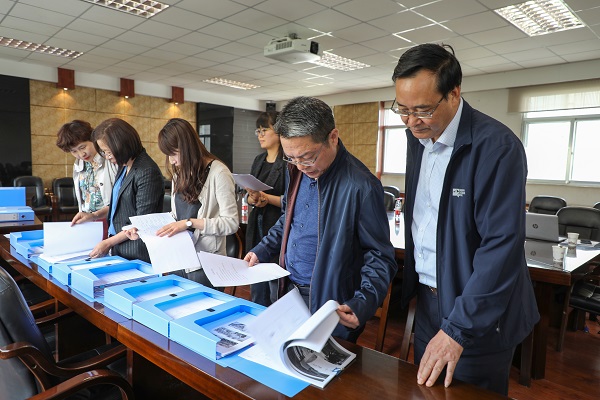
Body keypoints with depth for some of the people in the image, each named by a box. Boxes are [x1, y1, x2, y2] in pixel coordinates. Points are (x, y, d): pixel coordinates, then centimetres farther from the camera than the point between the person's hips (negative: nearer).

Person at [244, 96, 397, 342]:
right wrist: (262, 251, 7)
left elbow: (379, 256, -16)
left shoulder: (361, 186, -24)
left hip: (330, 308, -6)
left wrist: (363, 303, -27)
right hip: (287, 293, 7)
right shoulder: (295, 171, -1)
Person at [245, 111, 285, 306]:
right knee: (256, 292, 18)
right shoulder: (259, 160, 13)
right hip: (256, 229, 8)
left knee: (277, 294, 3)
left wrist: (267, 198, -22)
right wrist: (252, 198, -4)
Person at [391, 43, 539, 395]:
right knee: (423, 392, 24)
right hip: (428, 301, 7)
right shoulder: (418, 136, 1)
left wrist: (458, 328, -24)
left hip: (479, 315, -6)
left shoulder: (497, 146, -21)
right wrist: (411, 283, 8)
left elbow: (502, 246, -25)